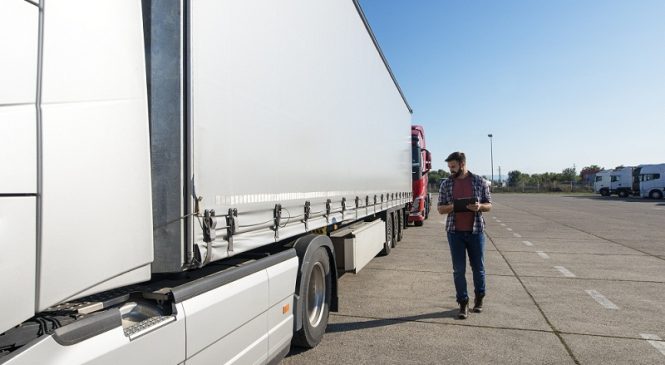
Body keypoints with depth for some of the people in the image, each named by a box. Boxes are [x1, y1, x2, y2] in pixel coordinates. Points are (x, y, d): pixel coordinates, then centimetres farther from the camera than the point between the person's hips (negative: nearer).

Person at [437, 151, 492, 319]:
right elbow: (440, 208, 6)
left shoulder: (480, 181, 1)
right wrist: (451, 207, -16)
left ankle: (479, 298, 33)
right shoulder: (446, 184, 4)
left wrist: (479, 206, -17)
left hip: (476, 231, 0)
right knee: (458, 270, 3)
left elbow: (489, 205, 6)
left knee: (478, 267, 11)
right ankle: (463, 303, 16)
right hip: (455, 232, 1)